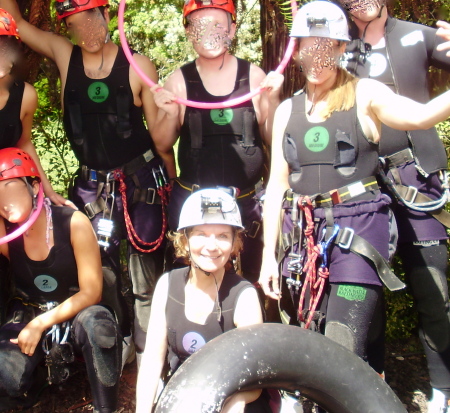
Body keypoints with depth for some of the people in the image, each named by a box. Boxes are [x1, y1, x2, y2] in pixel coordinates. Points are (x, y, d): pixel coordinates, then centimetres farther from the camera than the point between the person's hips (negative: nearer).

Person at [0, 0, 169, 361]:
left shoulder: (137, 66, -5)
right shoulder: (64, 55, 3)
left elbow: (159, 130, -1)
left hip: (140, 179, -3)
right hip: (93, 184, 3)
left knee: (147, 276, 2)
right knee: (100, 271, 9)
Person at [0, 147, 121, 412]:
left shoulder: (73, 223, -15)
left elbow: (91, 292, -15)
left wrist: (41, 324, -19)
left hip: (74, 316, -2)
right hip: (27, 319, 2)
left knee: (96, 322, -37)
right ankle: (35, 380, 10)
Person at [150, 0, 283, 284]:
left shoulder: (253, 76, 0)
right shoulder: (179, 81, -1)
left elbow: (273, 140, 3)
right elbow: (163, 146, 3)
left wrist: (272, 99, -11)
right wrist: (171, 114, -14)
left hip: (248, 200, 0)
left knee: (252, 277, 9)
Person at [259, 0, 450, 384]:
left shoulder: (364, 94, 2)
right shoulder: (287, 110, 14)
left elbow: (418, 116, -17)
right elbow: (278, 183, 12)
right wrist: (268, 254, 8)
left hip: (356, 228, -4)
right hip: (302, 233, 5)